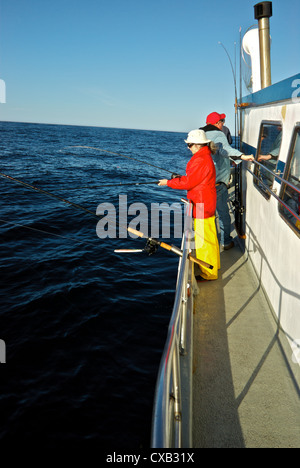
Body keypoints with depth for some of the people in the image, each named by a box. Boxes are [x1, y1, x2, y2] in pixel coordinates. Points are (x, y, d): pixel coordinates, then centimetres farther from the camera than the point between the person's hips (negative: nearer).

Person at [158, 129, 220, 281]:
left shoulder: (201, 160, -21)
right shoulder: (204, 156, 13)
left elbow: (188, 182, -19)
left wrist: (168, 182, -9)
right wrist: (180, 178, 12)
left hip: (201, 205, -11)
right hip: (206, 204, 11)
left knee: (203, 238, -2)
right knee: (209, 235, 21)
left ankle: (209, 272, 8)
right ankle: (213, 264, 35)